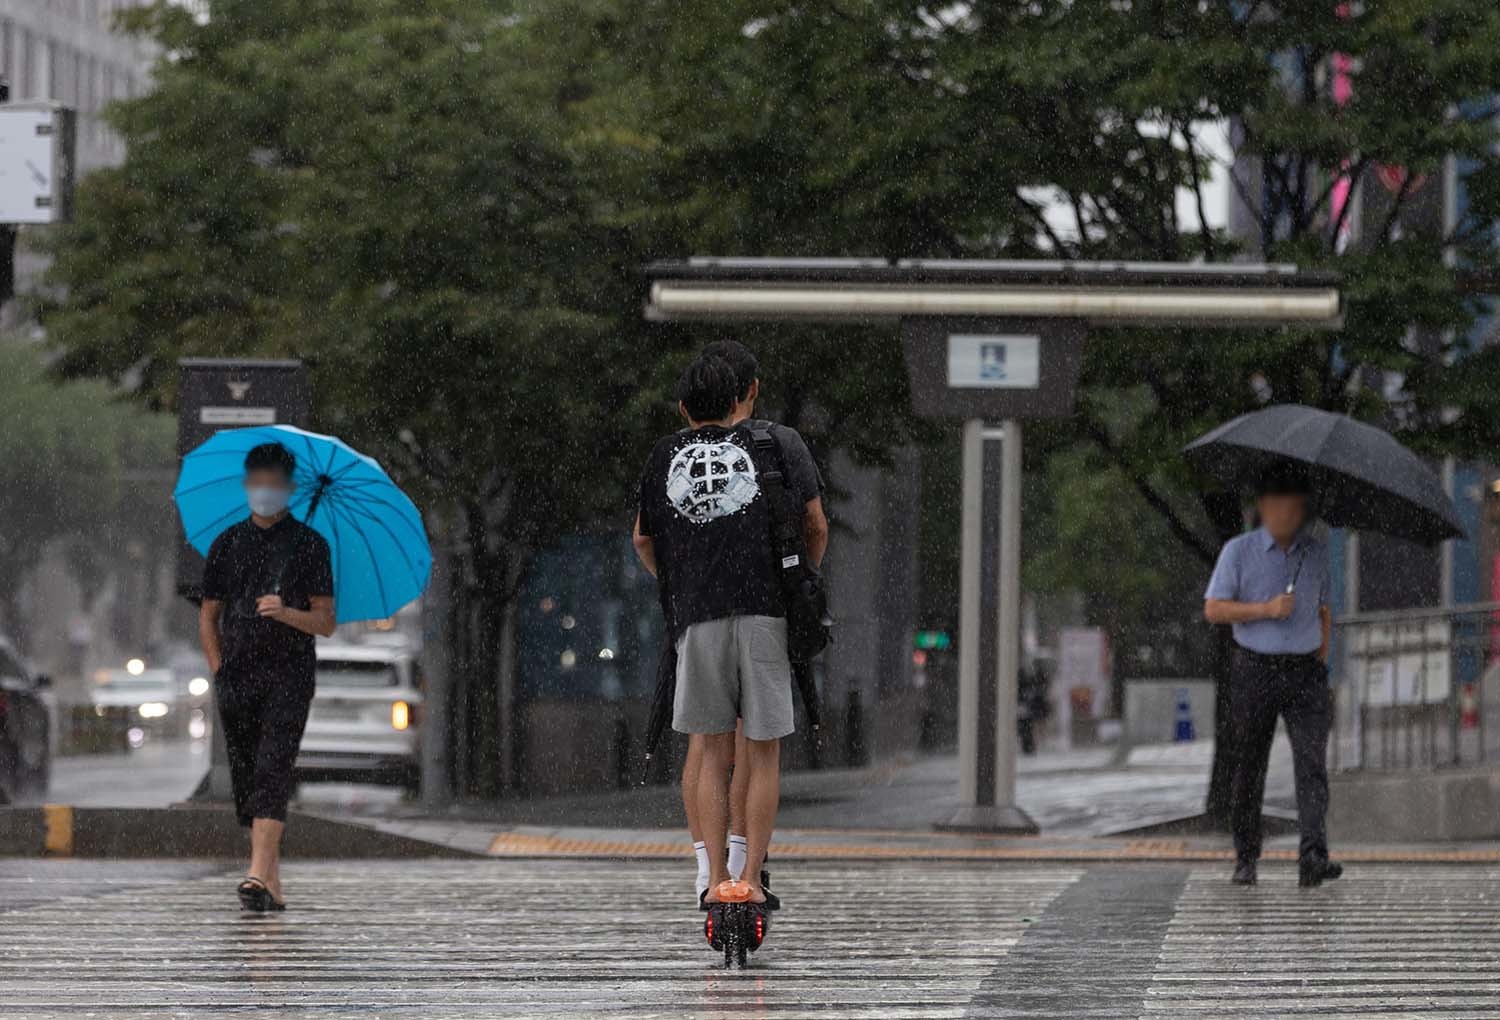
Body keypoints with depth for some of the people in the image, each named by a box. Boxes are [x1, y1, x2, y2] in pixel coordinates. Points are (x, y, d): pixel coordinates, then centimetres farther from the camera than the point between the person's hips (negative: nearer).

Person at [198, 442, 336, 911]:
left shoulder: (309, 544, 4)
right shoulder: (228, 543, 13)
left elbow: (326, 623, 2)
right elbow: (208, 616, 19)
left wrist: (286, 612, -17)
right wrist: (219, 668, 6)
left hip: (288, 675, -4)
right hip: (237, 676, 4)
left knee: (272, 768, -17)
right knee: (244, 773, 4)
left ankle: (259, 874, -28)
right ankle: (272, 881, 12)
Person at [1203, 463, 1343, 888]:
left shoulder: (1317, 554, 11)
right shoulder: (1238, 551, 1)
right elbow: (1213, 609, -3)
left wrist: (1322, 662, 12)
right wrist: (1265, 609, -14)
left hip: (1304, 670, 1)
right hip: (1254, 672, -1)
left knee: (1312, 761, -13)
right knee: (1248, 768, 3)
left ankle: (1313, 857, -22)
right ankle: (1246, 858, 15)